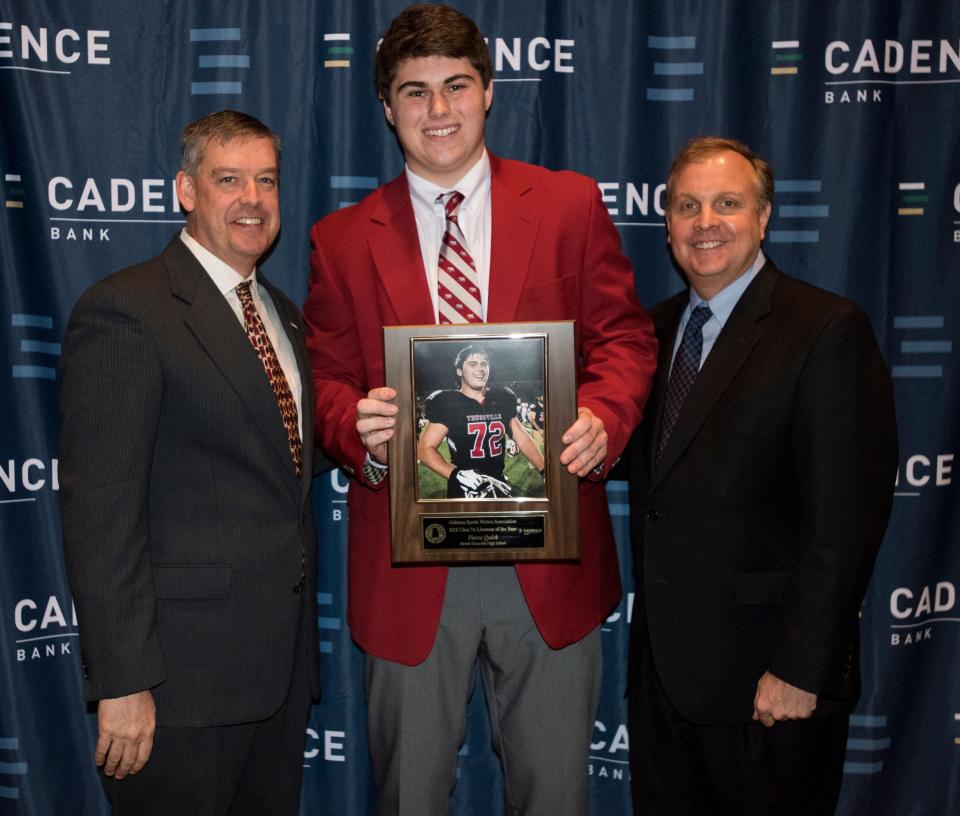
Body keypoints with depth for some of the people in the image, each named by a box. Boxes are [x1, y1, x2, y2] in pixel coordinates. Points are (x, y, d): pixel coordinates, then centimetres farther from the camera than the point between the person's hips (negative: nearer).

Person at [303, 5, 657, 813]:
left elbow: (623, 335, 3)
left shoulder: (570, 204, 4)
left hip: (549, 558, 0)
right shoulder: (342, 240, 5)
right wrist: (359, 429, -18)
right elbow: (327, 381, 5)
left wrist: (601, 416, -17)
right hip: (407, 561, 1)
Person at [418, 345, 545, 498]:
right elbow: (425, 449, -11)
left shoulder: (502, 400, 8)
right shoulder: (448, 404, -7)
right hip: (464, 491, -4)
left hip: (498, 485, 4)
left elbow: (524, 440, 10)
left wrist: (546, 471, -3)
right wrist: (457, 474, -24)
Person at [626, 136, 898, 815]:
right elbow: (652, 476, 10)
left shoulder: (828, 331, -13)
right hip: (662, 662, 6)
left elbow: (845, 521, -17)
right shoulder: (657, 328, 8)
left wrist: (799, 669, -17)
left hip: (768, 669, -6)